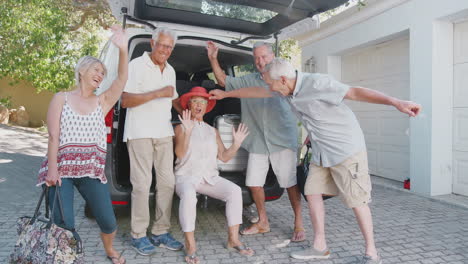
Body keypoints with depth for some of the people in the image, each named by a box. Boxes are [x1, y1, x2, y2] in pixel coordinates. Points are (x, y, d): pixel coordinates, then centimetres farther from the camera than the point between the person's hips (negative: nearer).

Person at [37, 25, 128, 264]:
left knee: (108, 222, 0)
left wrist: (123, 49, -20)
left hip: (92, 170, 2)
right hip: (62, 168, -1)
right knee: (63, 224, -11)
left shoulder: (102, 102, 11)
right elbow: (53, 137, -1)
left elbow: (122, 79, -5)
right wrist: (52, 169, -12)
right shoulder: (61, 98, 7)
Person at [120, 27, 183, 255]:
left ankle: (160, 232, 16)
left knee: (167, 182, 5)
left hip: (164, 133, 7)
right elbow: (125, 101, -13)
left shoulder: (170, 70, 16)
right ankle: (138, 235, 9)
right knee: (142, 184, -5)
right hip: (140, 133, -6)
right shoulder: (137, 65, -5)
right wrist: (157, 93, -18)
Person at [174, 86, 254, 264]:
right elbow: (180, 153, -9)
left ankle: (233, 239, -16)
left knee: (234, 190, -24)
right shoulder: (181, 128, 7)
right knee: (188, 195, -38)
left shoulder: (213, 131, 18)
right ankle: (190, 244, -28)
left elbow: (224, 157, 11)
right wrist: (187, 131, -21)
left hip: (210, 177, 4)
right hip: (187, 176, -3)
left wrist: (236, 144, -5)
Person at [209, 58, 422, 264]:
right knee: (312, 192, 6)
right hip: (321, 152, 8)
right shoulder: (287, 89, 1)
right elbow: (257, 92, 15)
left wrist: (395, 102, -40)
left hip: (346, 148, -8)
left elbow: (355, 92, -29)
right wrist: (226, 94, 24)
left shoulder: (316, 83, -23)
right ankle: (319, 246, 17)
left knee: (356, 200, -2)